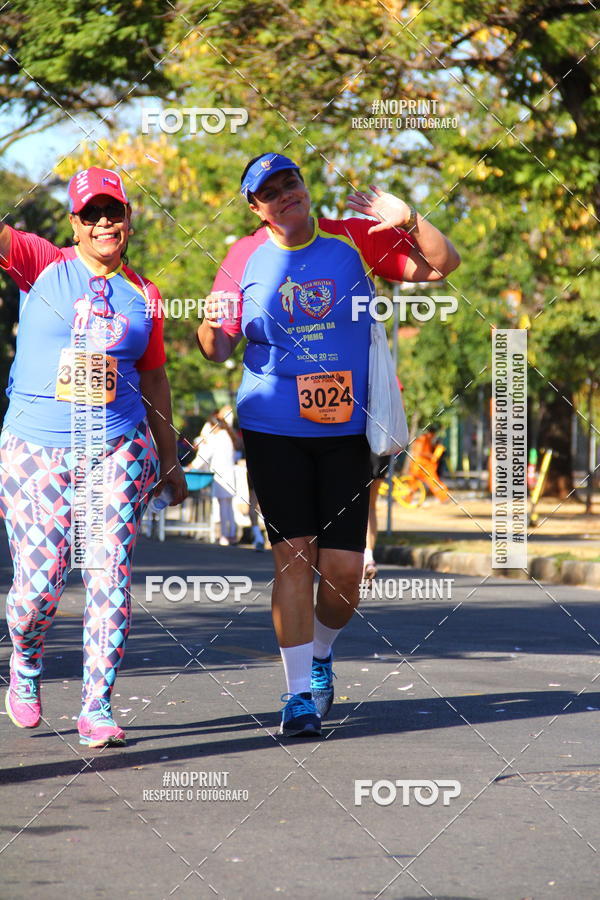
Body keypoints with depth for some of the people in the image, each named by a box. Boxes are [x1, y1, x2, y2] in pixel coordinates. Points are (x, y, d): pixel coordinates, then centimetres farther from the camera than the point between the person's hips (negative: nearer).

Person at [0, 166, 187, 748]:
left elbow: (153, 379, 18)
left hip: (118, 450, 2)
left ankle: (97, 707, -1)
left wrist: (170, 461, 20)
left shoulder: (143, 296, 10)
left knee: (109, 576, -8)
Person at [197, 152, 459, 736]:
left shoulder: (355, 240, 3)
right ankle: (299, 692, 1)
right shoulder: (245, 258, 3)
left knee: (344, 568, -2)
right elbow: (217, 349, 5)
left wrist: (408, 221, -15)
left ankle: (320, 655, 28)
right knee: (293, 555, -7)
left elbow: (442, 266, 2)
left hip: (346, 430, 1)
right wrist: (211, 326, -19)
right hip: (273, 431, -1)